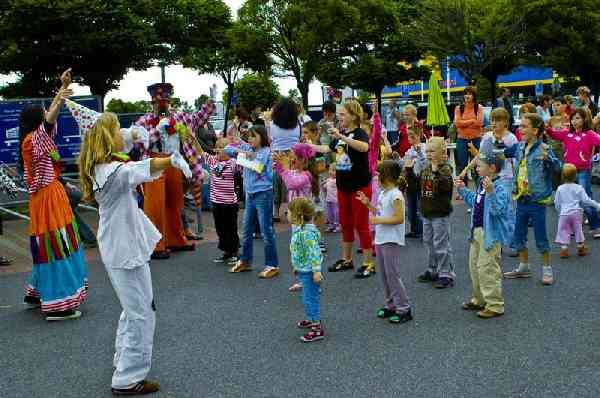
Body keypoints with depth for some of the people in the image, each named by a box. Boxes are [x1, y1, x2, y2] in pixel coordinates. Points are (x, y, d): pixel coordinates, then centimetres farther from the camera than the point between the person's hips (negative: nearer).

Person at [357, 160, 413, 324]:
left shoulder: (395, 195, -17)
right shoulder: (383, 193, 10)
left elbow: (399, 218, -22)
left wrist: (378, 221, -21)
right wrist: (367, 203, 11)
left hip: (392, 241, -9)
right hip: (380, 239, 9)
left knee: (392, 275, -5)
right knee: (384, 274, 15)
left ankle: (404, 309, 4)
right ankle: (390, 305, 26)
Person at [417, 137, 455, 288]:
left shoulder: (445, 169, -13)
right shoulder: (425, 169, 9)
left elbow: (446, 186, -28)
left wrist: (436, 171, -33)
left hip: (440, 214, -8)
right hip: (427, 213, 8)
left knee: (441, 244, -4)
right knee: (429, 243, 17)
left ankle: (446, 274, 4)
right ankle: (433, 270, 31)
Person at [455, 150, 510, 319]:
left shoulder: (500, 188, -20)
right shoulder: (482, 184, 9)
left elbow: (497, 209, -33)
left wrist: (491, 192, -43)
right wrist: (463, 189, 23)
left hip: (491, 234, -10)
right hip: (478, 231, 10)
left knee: (487, 269, -5)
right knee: (474, 266, 18)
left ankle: (495, 305, 7)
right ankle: (479, 299, 34)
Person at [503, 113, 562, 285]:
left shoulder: (543, 149, -16)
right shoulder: (520, 147, 3)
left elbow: (557, 166, -30)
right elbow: (504, 152, 21)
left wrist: (546, 157, -47)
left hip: (537, 199, -7)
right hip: (521, 199, 7)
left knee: (540, 236, 4)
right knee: (519, 235, 15)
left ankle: (547, 269, 21)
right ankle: (524, 267, 30)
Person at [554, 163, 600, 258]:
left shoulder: (560, 189, -2)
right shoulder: (579, 188, -4)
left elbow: (557, 203, 3)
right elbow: (586, 200, -5)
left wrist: (559, 211, 19)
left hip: (564, 214, -1)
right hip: (576, 212, 1)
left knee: (564, 231, 5)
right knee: (578, 230, 14)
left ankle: (564, 250, 2)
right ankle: (581, 248, 26)